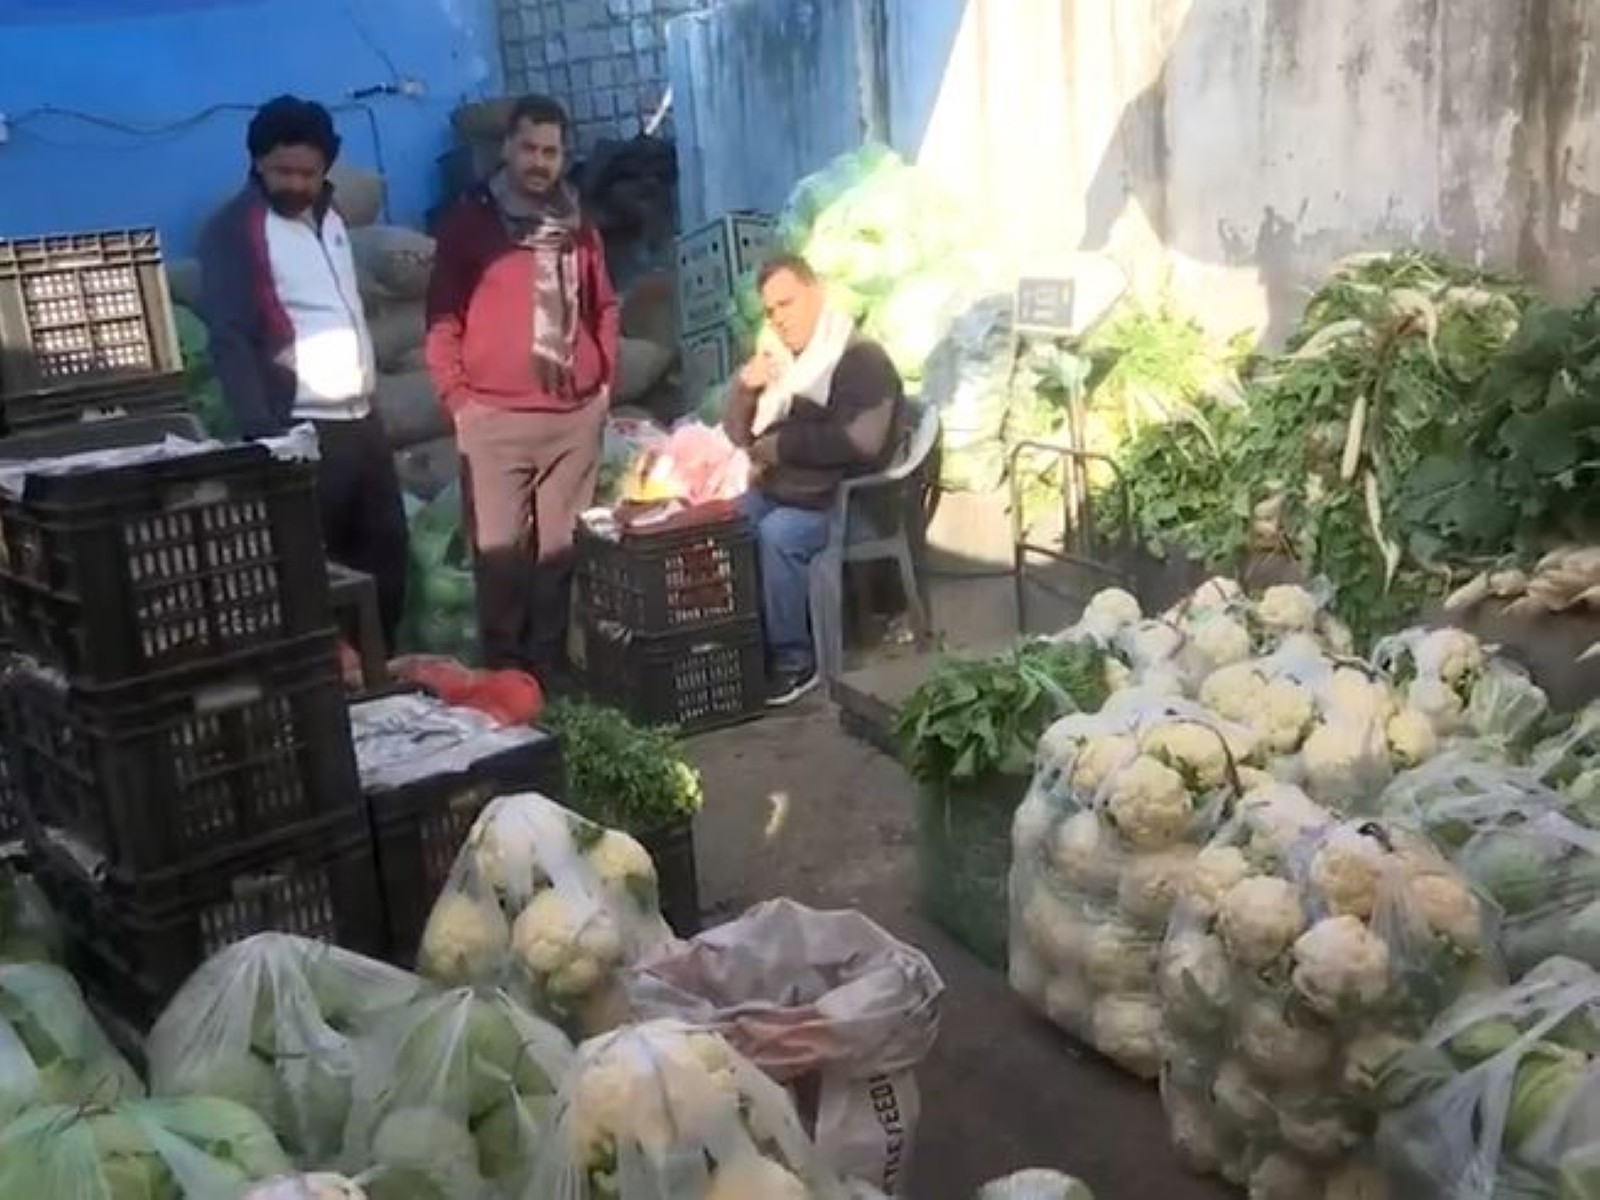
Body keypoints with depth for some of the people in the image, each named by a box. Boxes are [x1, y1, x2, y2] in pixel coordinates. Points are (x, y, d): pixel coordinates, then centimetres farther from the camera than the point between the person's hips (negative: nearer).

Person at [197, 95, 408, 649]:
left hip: (361, 417, 8)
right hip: (304, 428, -8)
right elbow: (229, 341, -18)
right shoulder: (233, 231, -10)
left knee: (386, 550, 13)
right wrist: (261, 431, -27)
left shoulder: (328, 214, 13)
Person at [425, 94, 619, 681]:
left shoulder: (577, 224, 11)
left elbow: (603, 307, 19)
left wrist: (605, 378, 10)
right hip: (496, 418, -4)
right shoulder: (470, 221, -2)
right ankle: (506, 671, 7)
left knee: (562, 545, 8)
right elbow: (442, 318, -2)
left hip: (577, 414, 4)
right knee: (500, 549, -3)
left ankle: (551, 662, 18)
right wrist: (457, 397, -7)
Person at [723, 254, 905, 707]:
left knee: (777, 534, -31)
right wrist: (746, 385, -8)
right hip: (775, 493, 7)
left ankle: (794, 659, -18)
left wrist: (777, 444, -19)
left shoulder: (862, 359, -11)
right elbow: (738, 434, 13)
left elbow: (859, 442, -27)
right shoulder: (782, 357, 13)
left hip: (842, 504, -7)